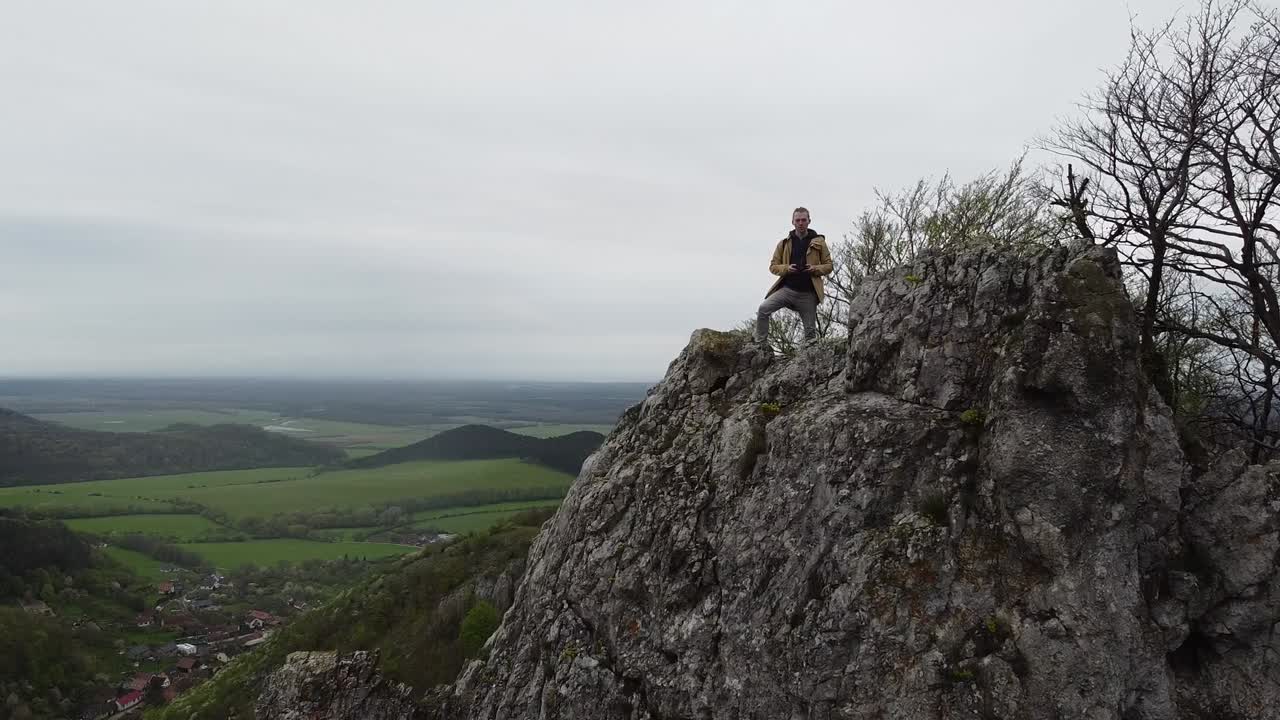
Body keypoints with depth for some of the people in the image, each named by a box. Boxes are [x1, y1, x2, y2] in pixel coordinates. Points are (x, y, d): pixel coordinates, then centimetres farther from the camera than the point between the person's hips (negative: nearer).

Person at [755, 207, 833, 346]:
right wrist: (787, 268, -11)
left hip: (808, 293, 0)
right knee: (763, 309, -20)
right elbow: (773, 266, 10)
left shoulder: (819, 242, 6)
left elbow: (828, 266, 8)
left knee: (810, 330, 4)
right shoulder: (784, 243, 9)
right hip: (787, 289, 1)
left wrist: (815, 269, -13)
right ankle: (761, 344, -12)